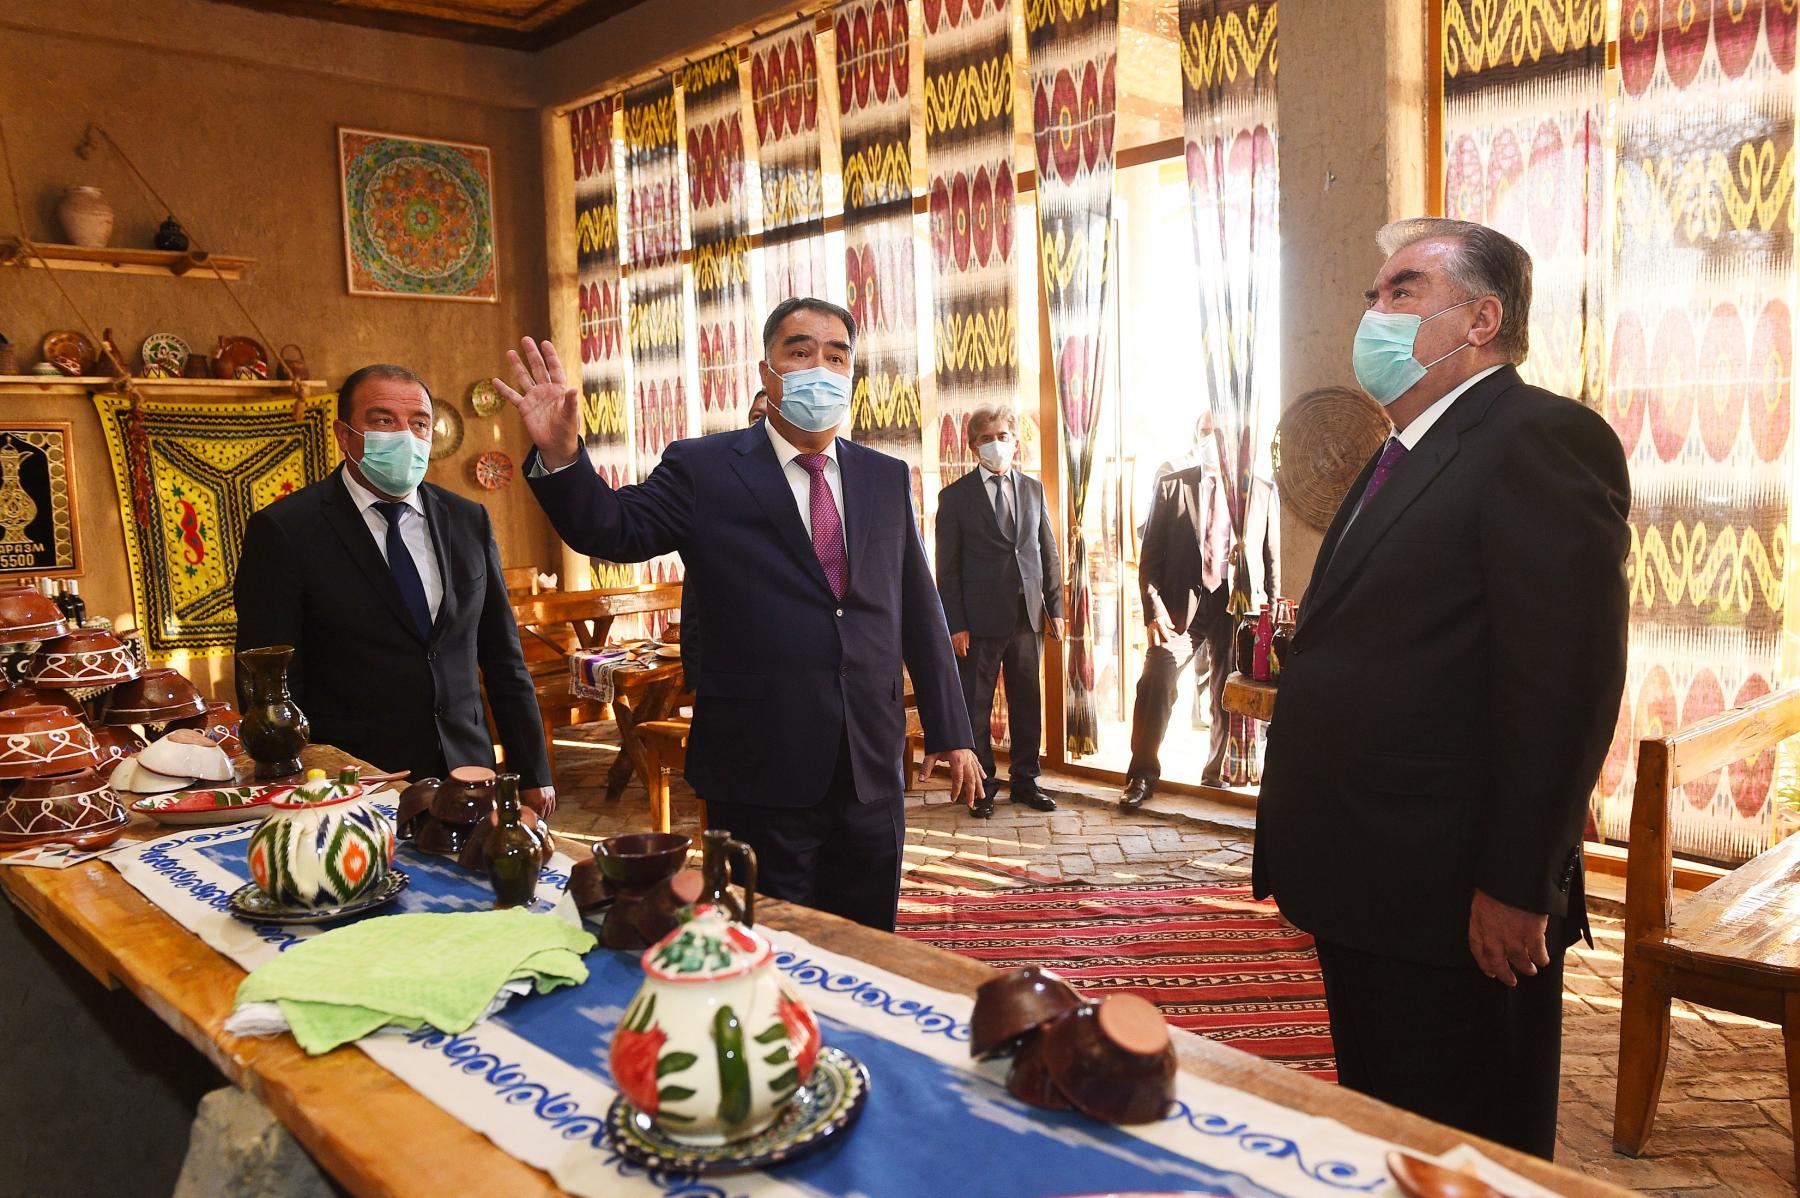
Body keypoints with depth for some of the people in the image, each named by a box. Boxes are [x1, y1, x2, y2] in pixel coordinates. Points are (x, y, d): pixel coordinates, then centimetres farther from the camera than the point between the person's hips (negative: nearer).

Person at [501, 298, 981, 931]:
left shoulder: (886, 478, 9)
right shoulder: (702, 469, -1)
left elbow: (919, 611, 11)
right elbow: (613, 529, -11)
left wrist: (950, 731, 11)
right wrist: (560, 456, -31)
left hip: (872, 769, 4)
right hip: (761, 772, -3)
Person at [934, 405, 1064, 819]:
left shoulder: (1033, 489, 11)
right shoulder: (955, 496, -1)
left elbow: (1048, 553, 13)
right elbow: (947, 567, -3)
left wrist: (1055, 607, 7)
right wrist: (954, 624, -8)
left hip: (1027, 614, 3)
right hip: (980, 618, -3)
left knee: (1028, 703, 9)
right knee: (976, 706, 5)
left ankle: (1025, 781, 23)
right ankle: (982, 786, 18)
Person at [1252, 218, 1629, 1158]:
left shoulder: (1542, 439, -13)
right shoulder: (1404, 455, 17)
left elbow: (1564, 682, -21)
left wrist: (1516, 890, -21)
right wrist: (1308, 856, 14)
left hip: (1457, 906, -9)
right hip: (1367, 893, 9)